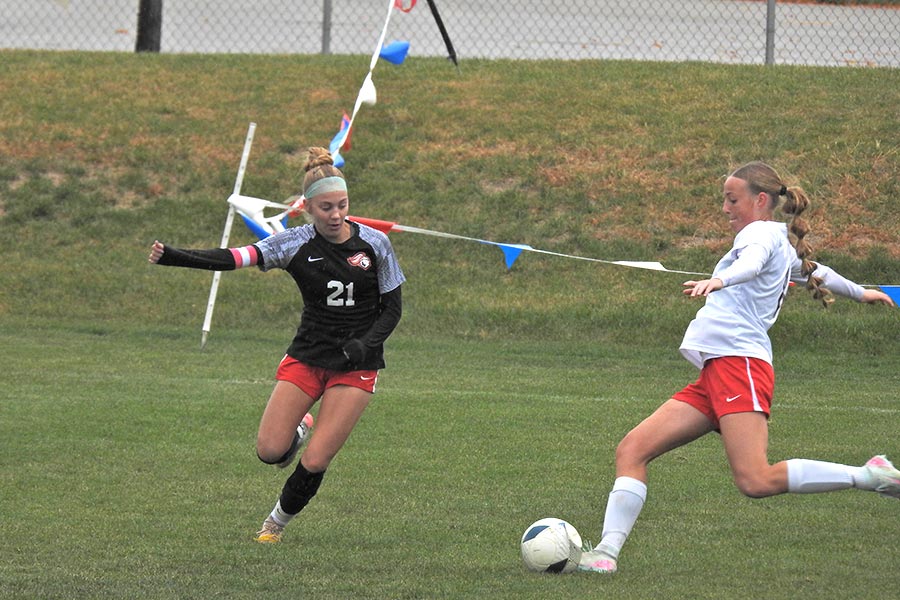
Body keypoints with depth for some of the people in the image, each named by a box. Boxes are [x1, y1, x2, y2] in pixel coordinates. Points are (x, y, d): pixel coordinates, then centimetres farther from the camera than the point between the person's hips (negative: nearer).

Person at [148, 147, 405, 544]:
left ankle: (279, 519, 21)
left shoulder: (374, 244, -7)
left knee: (315, 462, -9)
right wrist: (172, 257, -35)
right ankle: (299, 427, 26)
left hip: (355, 366, -1)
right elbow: (233, 258, -20)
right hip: (306, 357, 1)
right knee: (269, 450, -11)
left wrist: (365, 344, -19)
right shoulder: (296, 243, -8)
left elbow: (392, 308, 1)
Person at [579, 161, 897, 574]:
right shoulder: (785, 248, 28)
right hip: (714, 374, 10)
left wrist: (720, 280, -45)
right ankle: (607, 551, -10)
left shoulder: (763, 232, 1)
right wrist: (859, 293, 67)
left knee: (757, 481, -24)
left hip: (739, 362, -10)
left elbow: (752, 262, -23)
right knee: (632, 450, -2)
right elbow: (817, 272, 47)